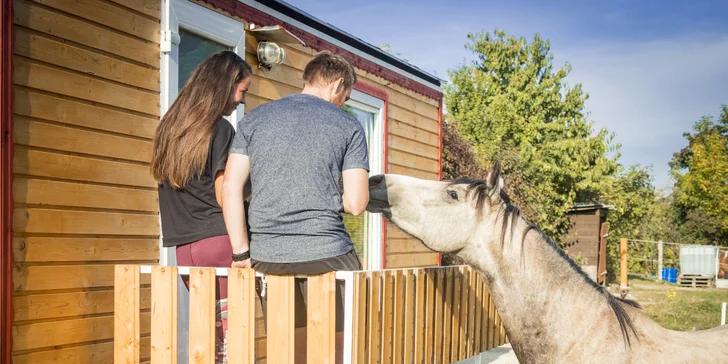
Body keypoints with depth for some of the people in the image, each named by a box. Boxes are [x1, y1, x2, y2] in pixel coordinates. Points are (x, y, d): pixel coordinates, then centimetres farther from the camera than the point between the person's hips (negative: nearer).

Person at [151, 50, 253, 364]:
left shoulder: (171, 125, 13)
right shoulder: (220, 129, -10)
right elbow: (225, 197, -13)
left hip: (185, 246, 7)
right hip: (219, 241, -7)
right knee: (229, 333, -2)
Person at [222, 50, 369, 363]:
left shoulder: (254, 119, 11)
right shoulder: (348, 126, 3)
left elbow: (231, 186, 3)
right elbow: (355, 204, -4)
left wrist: (241, 251, 5)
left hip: (266, 255, 4)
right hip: (326, 253, -3)